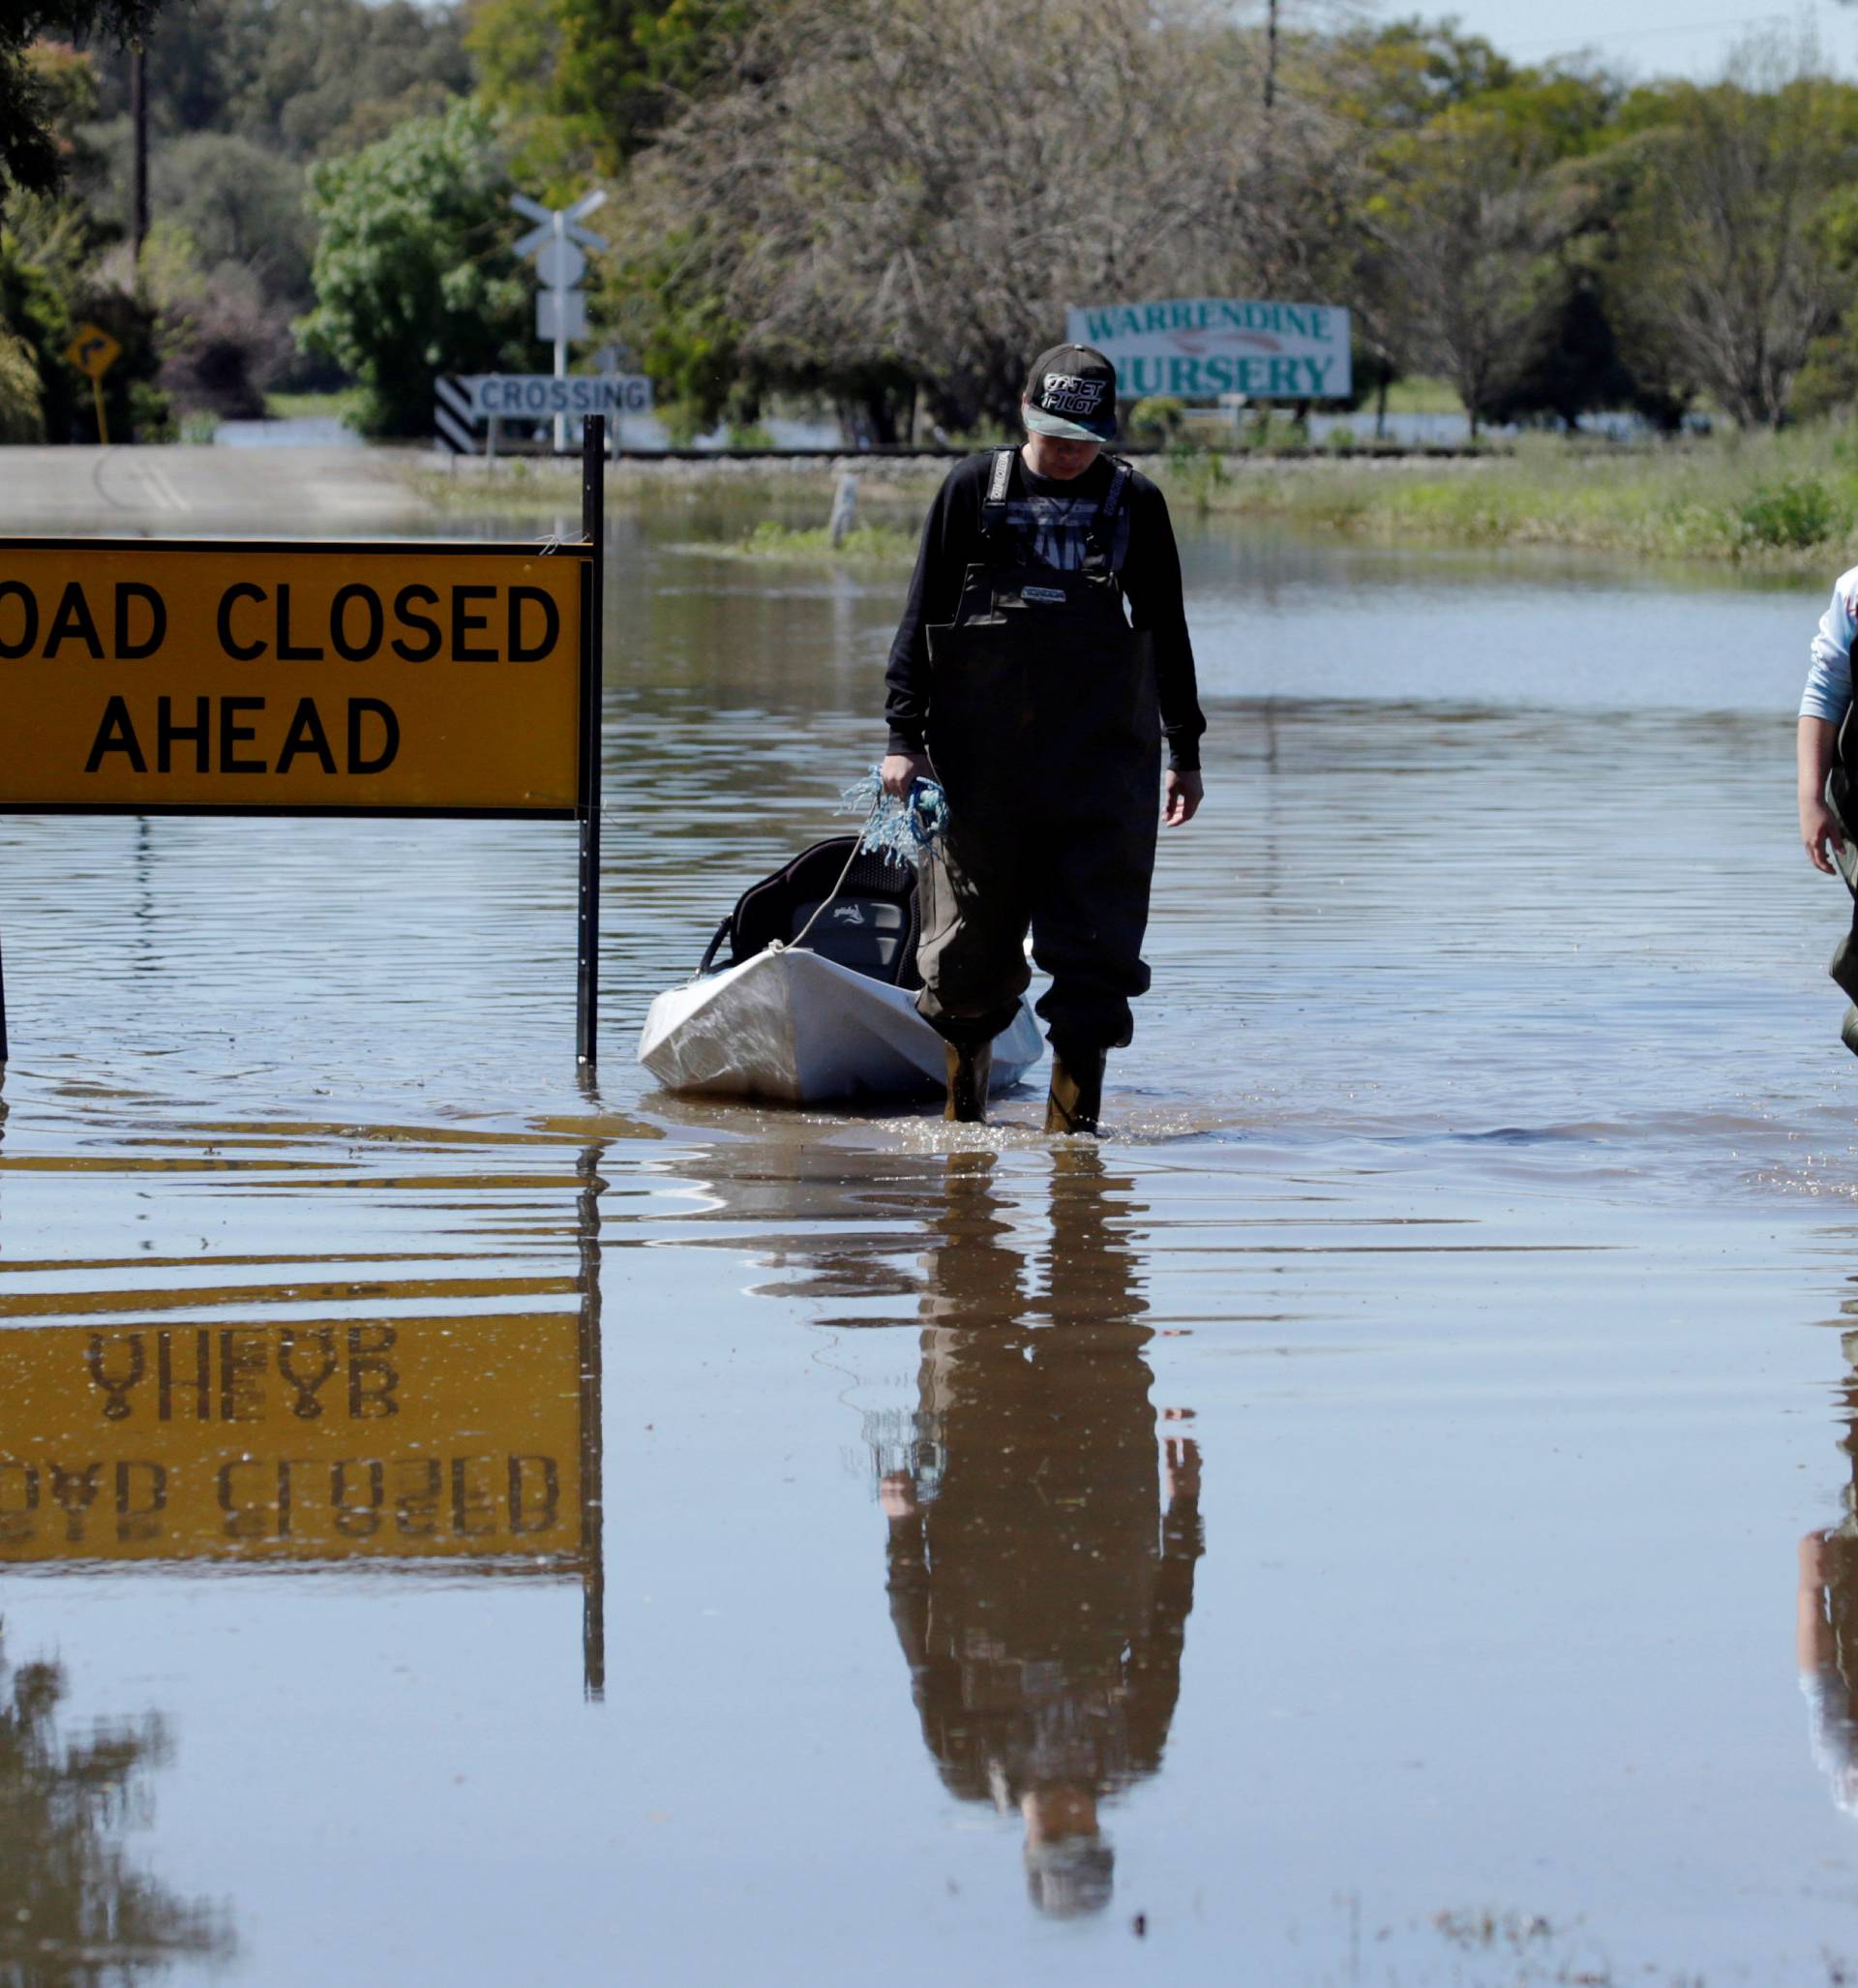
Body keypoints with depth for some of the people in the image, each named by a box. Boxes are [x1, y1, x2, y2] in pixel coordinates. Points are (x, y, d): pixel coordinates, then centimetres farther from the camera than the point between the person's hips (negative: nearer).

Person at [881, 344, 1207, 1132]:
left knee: (1094, 948, -8)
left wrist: (1186, 751, 18)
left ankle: (1074, 1121, -6)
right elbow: (922, 618, 5)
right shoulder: (974, 490, 4)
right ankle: (962, 1112, 22)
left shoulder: (1134, 504, 7)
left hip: (1102, 757, 0)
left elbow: (1166, 632, 17)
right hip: (981, 755, 0)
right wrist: (904, 736, -2)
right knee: (973, 945, 6)